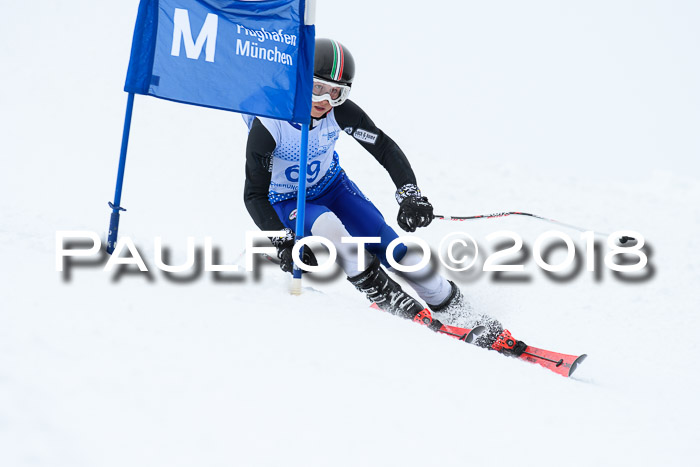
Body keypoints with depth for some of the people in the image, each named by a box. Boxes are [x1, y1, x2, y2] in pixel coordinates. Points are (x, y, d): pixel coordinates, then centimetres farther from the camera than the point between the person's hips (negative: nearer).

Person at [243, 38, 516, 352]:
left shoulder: (340, 113, -20)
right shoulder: (267, 126, -30)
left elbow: (385, 148, -10)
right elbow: (254, 195, -25)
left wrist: (410, 194, -23)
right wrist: (283, 240, -36)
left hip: (331, 185, 3)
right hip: (286, 203, -3)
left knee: (384, 242, -13)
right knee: (326, 224, -36)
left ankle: (456, 313, -3)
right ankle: (384, 295, -22)